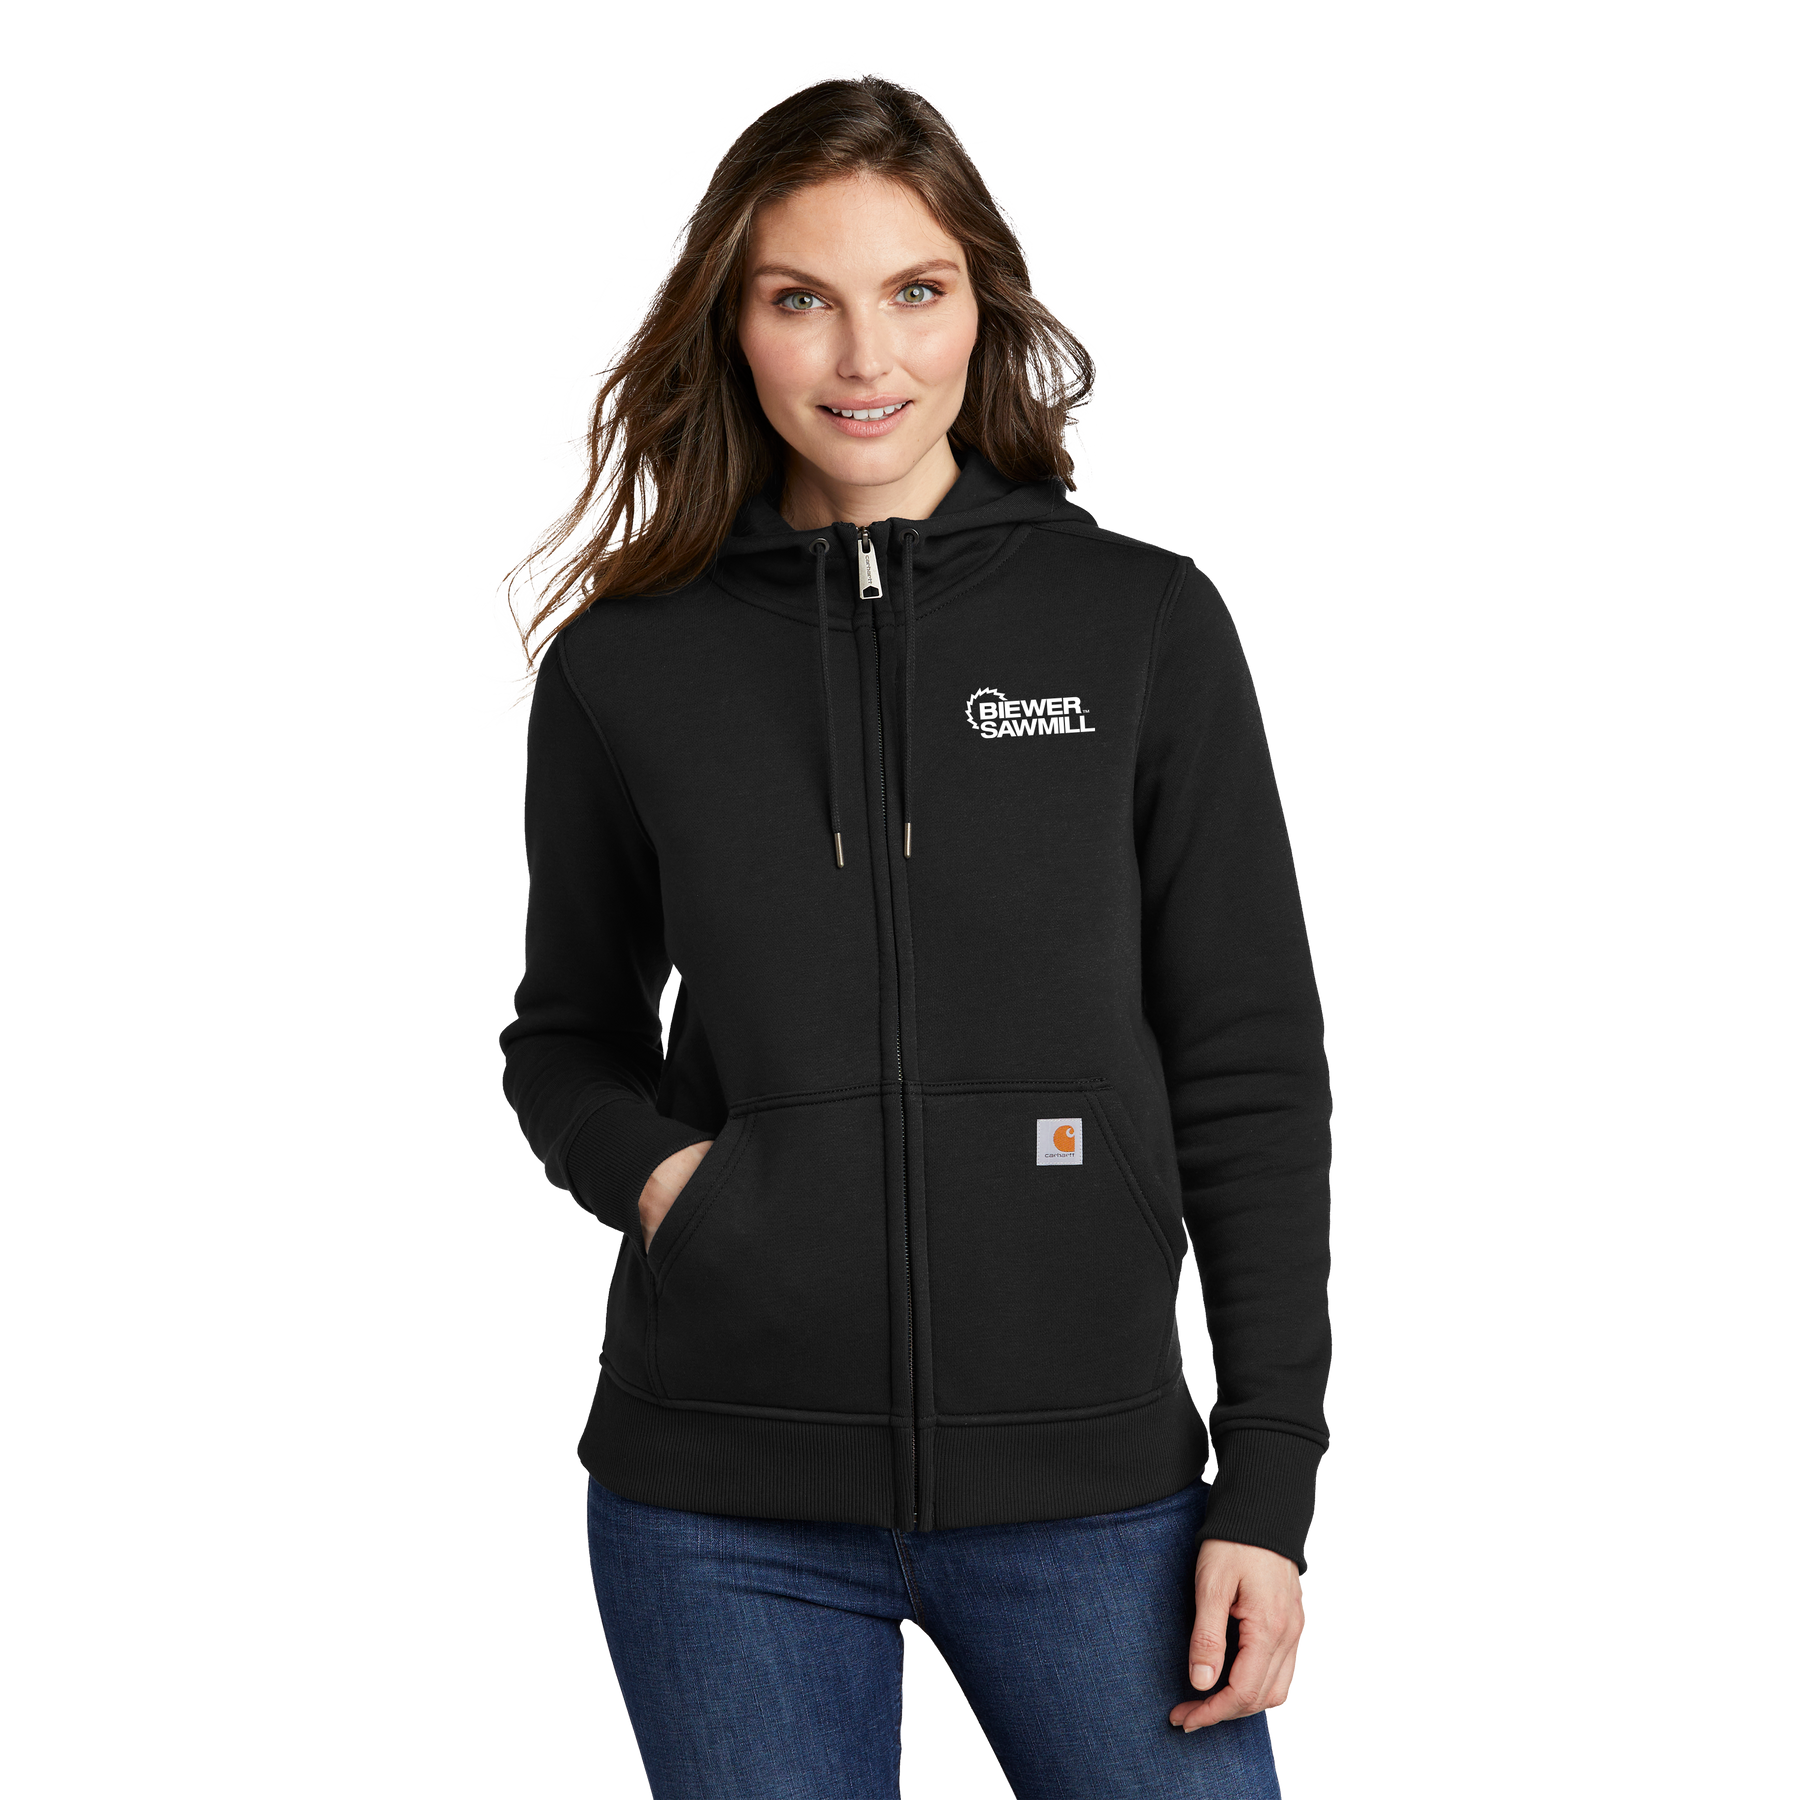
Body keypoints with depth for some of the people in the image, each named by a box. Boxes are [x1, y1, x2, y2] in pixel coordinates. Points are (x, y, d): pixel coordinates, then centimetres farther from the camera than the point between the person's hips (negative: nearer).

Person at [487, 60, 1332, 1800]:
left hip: (1090, 1483, 0)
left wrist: (1269, 1485, -3)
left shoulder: (1147, 625, 0)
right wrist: (644, 1164, -8)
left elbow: (1249, 1066, 1)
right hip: (720, 1508, 1)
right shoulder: (621, 669, 2)